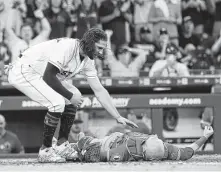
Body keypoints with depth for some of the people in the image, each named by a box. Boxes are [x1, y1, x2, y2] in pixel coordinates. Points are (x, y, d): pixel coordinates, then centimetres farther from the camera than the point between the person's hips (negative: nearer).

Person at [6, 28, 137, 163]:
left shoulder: (88, 62, 1)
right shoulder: (67, 47, -26)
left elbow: (99, 91, 5)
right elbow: (48, 76, -28)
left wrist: (118, 117, 1)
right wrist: (70, 96, -19)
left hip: (40, 75, 10)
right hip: (23, 71, -10)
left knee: (75, 97, 5)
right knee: (57, 102, -23)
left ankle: (62, 146, 9)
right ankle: (45, 151, -11)